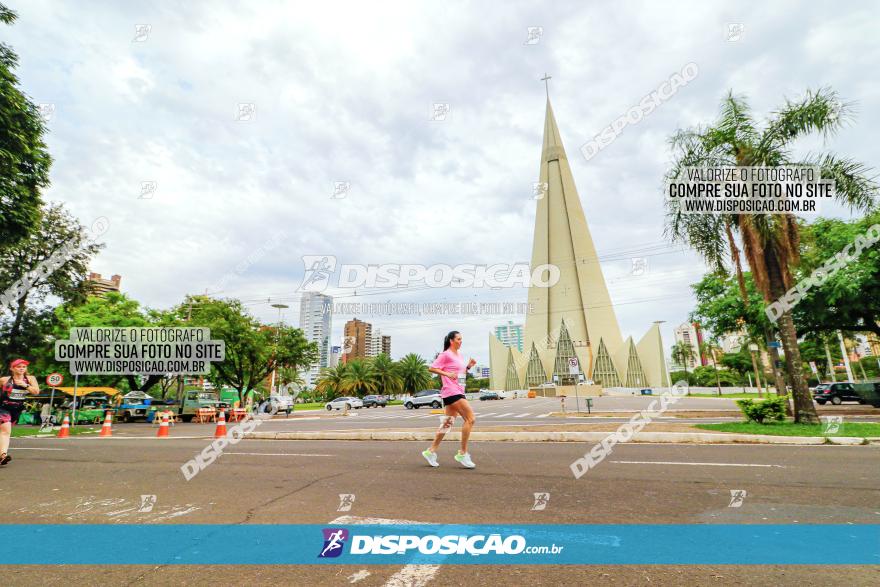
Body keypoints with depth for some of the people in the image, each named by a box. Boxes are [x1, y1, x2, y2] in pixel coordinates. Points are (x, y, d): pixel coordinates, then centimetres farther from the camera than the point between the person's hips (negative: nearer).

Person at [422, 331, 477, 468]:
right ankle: (463, 454, -4)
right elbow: (431, 368, -12)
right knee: (470, 418, -12)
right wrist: (447, 374, -21)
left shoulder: (460, 356, 18)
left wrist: (468, 366, 8)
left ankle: (431, 451, 19)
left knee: (447, 423, 11)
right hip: (451, 391, -9)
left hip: (458, 392, 9)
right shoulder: (446, 355, -8)